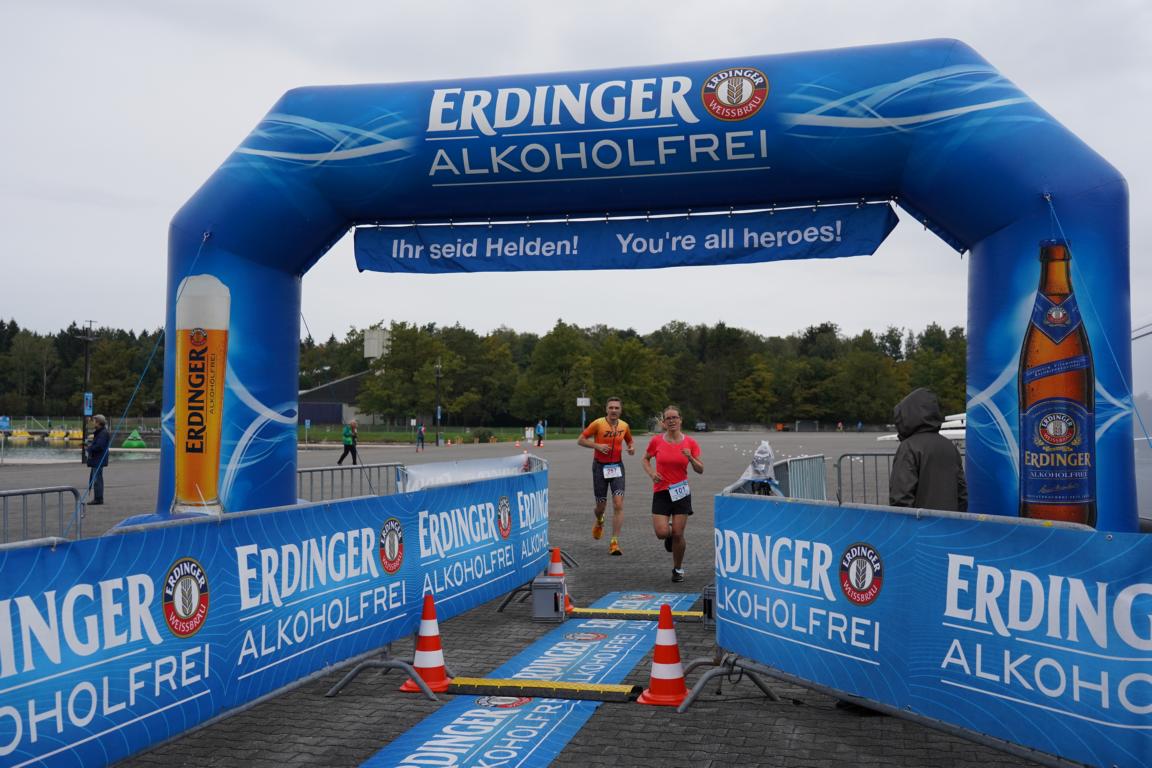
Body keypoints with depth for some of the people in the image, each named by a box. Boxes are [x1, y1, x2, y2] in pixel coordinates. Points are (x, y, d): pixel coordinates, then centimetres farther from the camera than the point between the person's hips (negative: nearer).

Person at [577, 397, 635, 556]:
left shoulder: (624, 426, 2)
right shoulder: (598, 423, -9)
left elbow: (629, 441, 21)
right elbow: (580, 440, -4)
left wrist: (632, 448, -2)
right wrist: (597, 446, -18)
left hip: (617, 466, 2)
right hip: (600, 466, -2)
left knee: (618, 504, -13)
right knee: (601, 506, 6)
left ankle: (615, 542, -9)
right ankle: (599, 522, 45)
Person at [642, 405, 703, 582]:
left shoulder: (690, 443, -1)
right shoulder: (656, 441, -3)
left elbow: (700, 470, 3)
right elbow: (645, 459, 14)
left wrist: (690, 458, -16)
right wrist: (651, 473, -5)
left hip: (681, 492, 0)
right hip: (661, 491, 0)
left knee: (677, 534, -2)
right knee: (661, 533, -12)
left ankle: (678, 569, 19)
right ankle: (670, 534, 27)